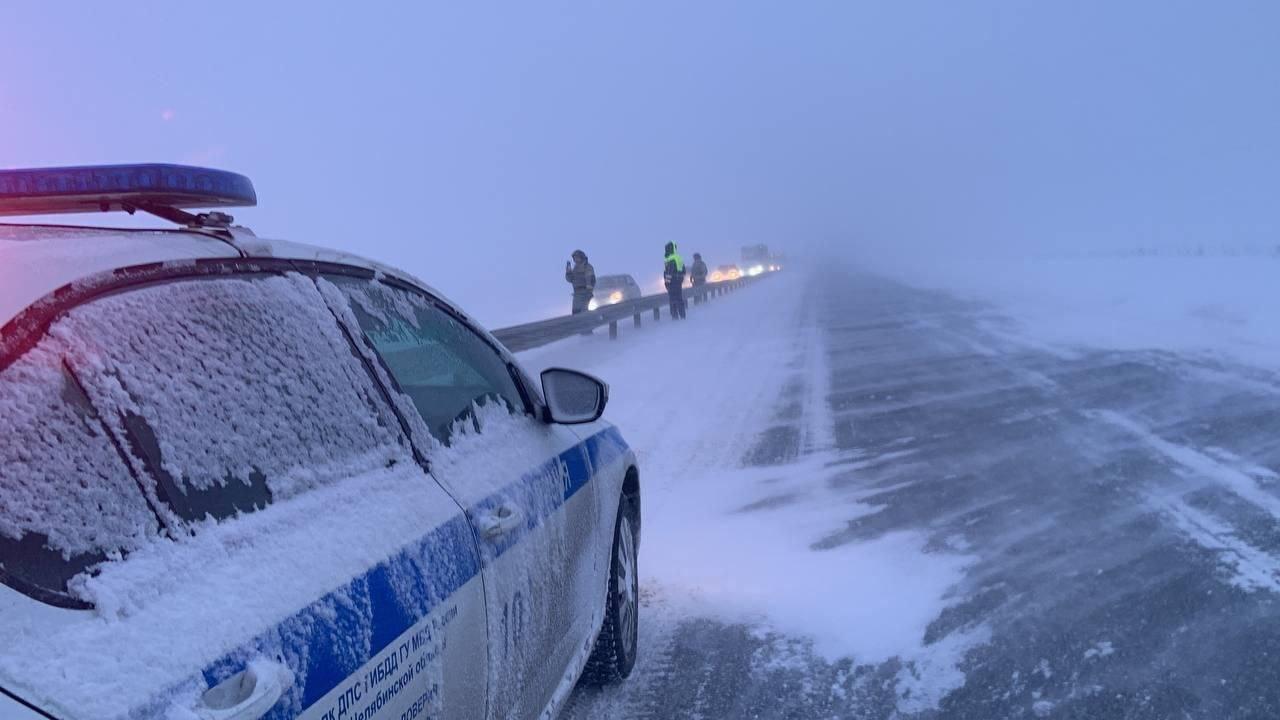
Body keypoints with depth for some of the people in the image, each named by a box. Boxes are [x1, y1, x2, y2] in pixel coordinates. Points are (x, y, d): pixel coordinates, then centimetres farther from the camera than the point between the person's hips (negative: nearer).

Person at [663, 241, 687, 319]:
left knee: (673, 299, -6)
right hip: (679, 282, 9)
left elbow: (668, 272, -19)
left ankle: (675, 316, -7)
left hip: (672, 283, -9)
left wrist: (667, 281, -16)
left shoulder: (670, 259, -15)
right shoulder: (680, 258, 14)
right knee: (680, 299, 12)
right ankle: (682, 316, 16)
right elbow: (683, 271, 20)